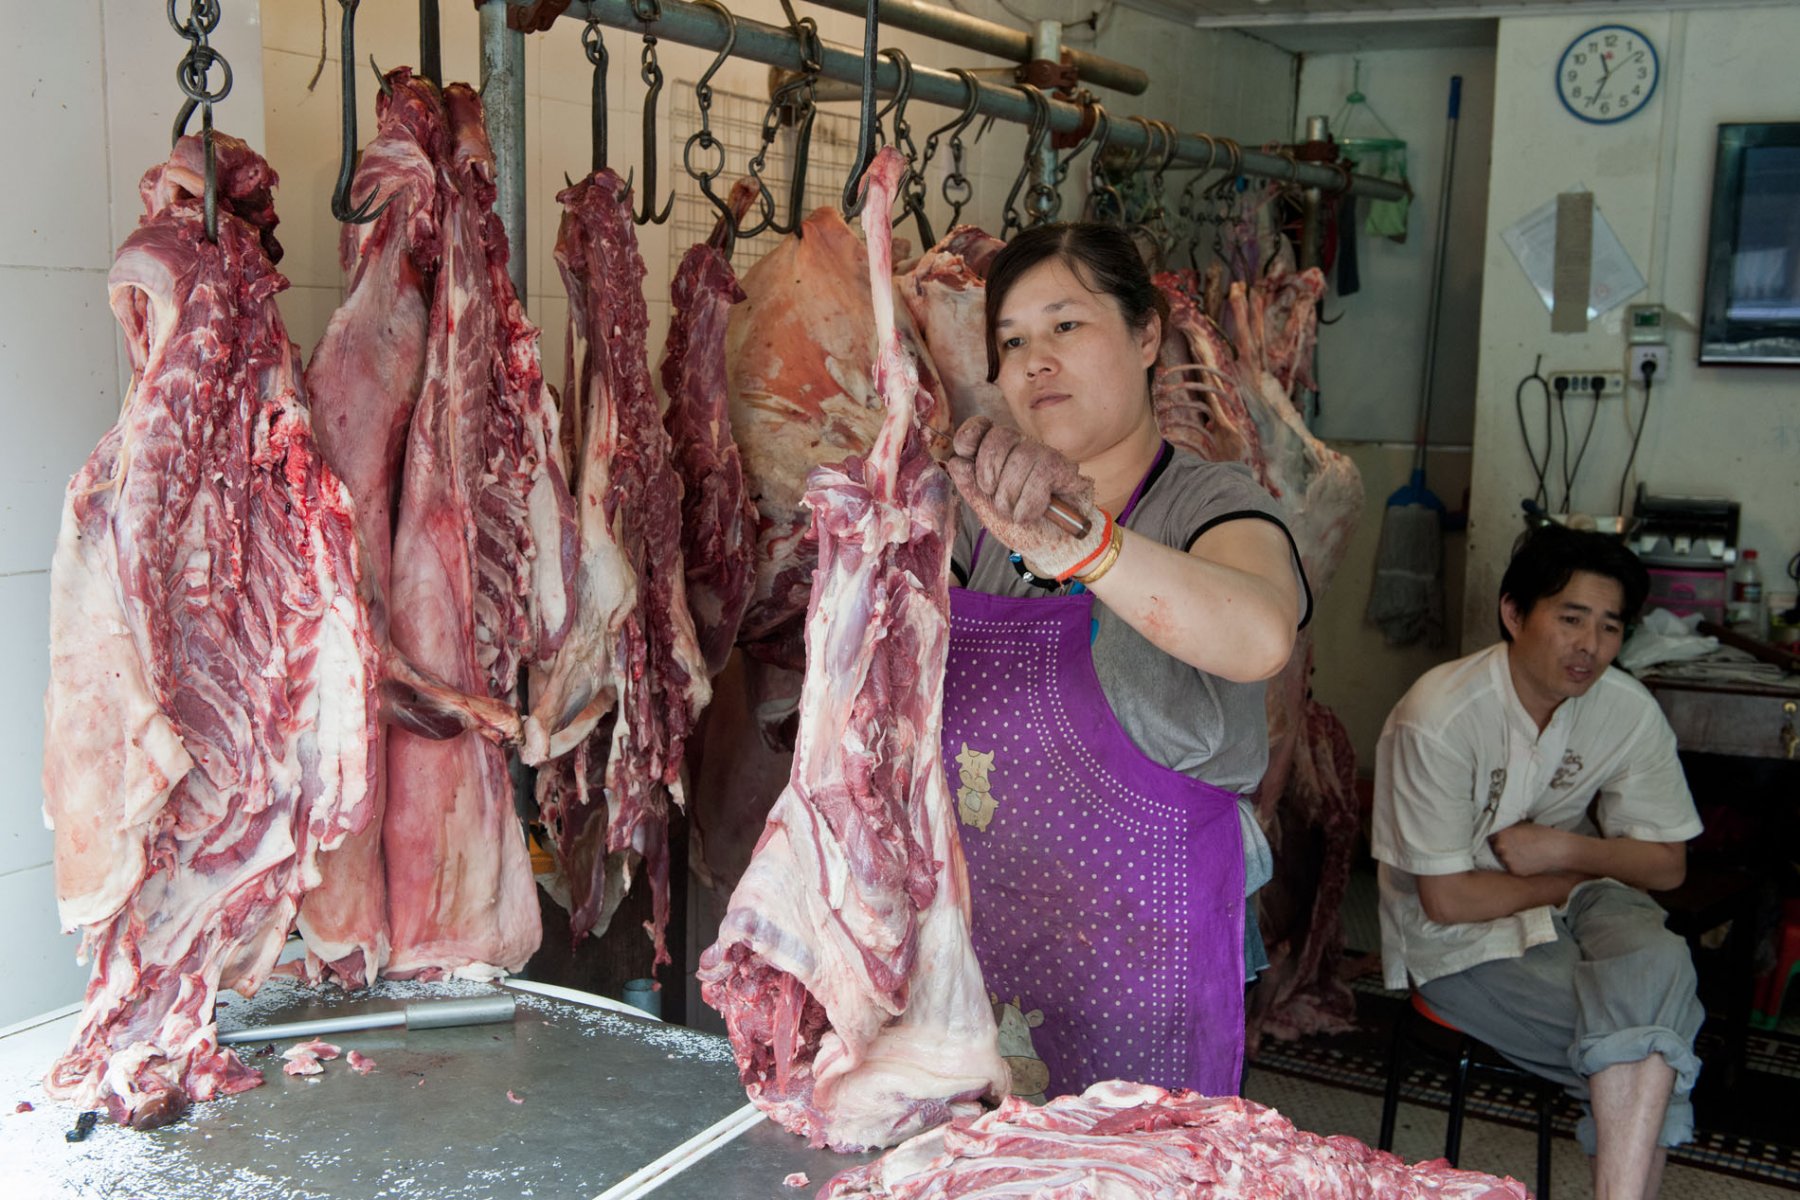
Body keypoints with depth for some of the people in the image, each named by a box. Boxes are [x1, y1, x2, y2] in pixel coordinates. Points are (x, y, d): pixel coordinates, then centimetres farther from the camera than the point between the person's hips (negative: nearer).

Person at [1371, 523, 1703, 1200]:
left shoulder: (1630, 713, -5)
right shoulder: (1441, 717, -20)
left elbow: (1667, 865, 6)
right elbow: (1447, 898, -17)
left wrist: (1570, 849, -14)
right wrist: (1581, 877, -7)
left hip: (1576, 895, 5)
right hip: (1459, 936, -4)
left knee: (1657, 962, -30)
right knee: (1654, 1038, -24)